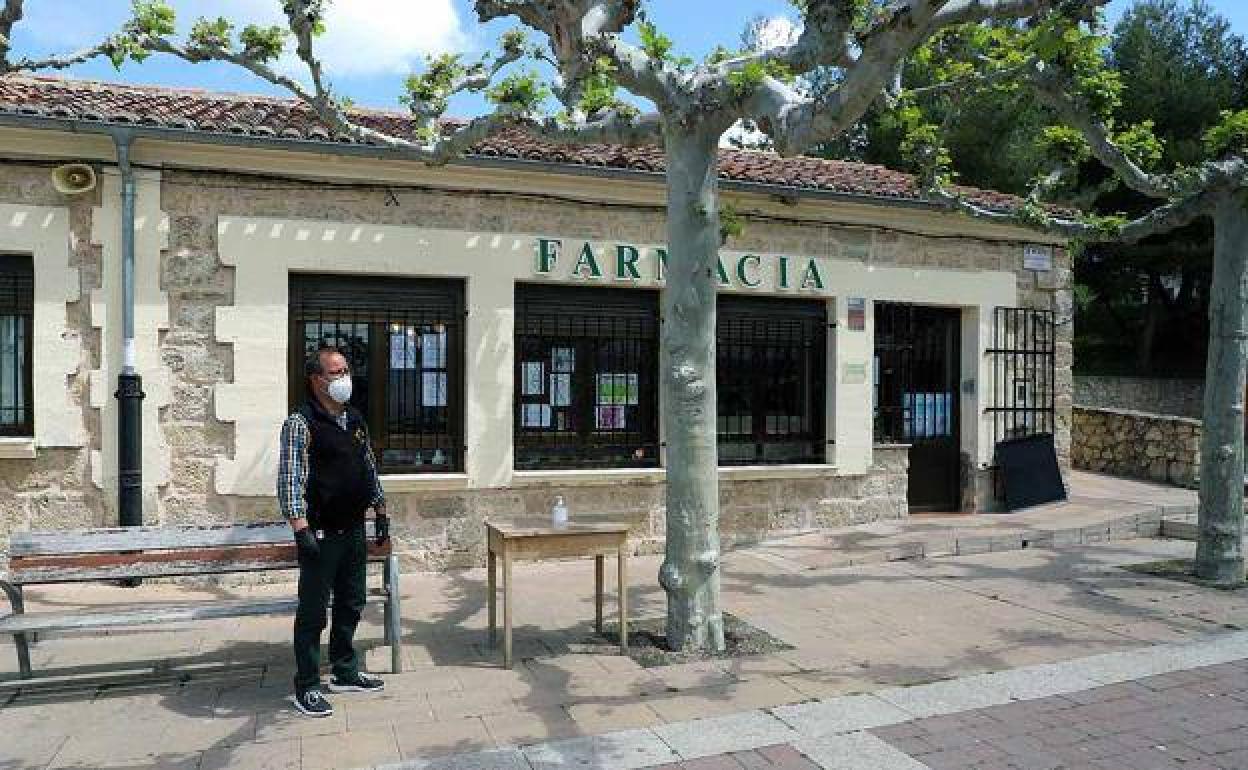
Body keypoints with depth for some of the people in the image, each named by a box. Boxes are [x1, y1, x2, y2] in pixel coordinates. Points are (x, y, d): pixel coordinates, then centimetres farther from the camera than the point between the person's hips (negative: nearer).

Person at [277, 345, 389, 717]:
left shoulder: (355, 419, 10)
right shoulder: (300, 423, -12)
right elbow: (289, 480, -17)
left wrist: (381, 512, 17)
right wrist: (301, 528, -24)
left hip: (354, 530, 7)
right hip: (320, 534, -7)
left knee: (351, 604, 17)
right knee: (313, 612, 3)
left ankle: (345, 672, 32)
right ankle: (306, 687, 16)